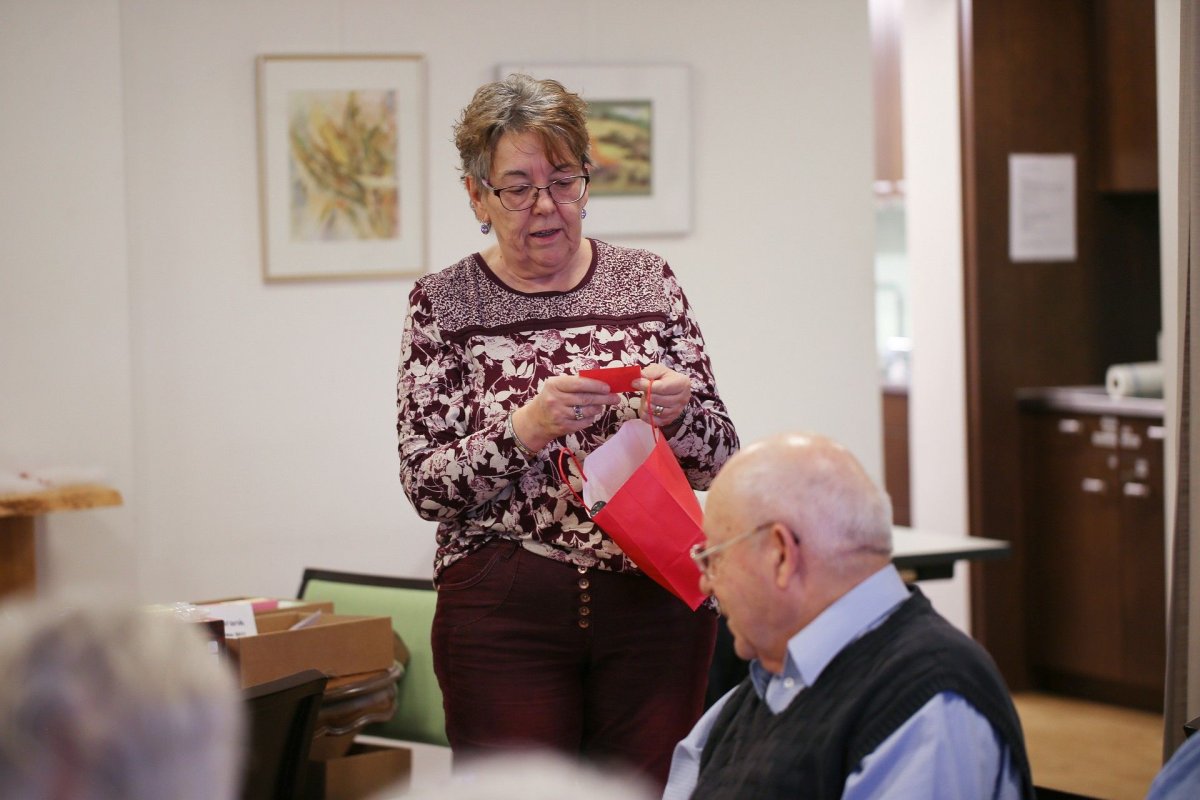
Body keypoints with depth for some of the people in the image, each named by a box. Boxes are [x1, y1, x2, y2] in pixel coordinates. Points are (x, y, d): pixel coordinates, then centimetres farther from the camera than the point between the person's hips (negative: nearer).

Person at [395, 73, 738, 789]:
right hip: (504, 613, -2)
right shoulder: (443, 303, 1)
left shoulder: (649, 282, 7)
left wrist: (678, 412, -15)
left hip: (655, 599, 2)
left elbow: (719, 459, 7)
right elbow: (425, 485, -6)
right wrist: (527, 429, -22)